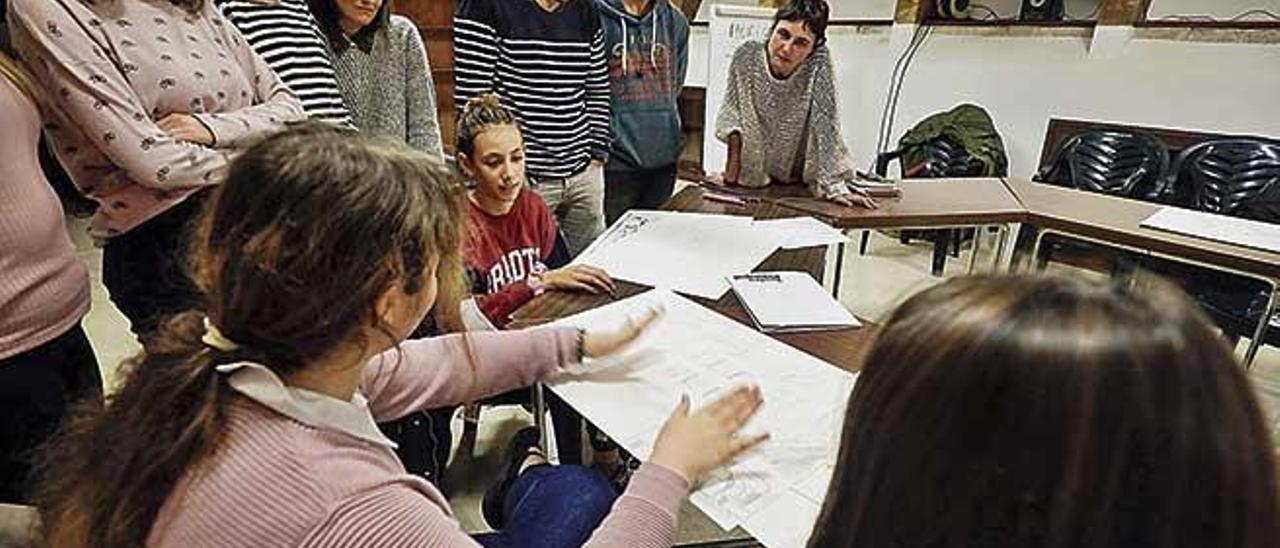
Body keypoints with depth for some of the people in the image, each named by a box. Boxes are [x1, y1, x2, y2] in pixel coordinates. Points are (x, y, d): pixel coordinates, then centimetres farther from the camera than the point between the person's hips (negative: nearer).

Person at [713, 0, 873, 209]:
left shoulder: (819, 63, -18)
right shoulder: (747, 55, -16)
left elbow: (825, 125, -19)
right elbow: (732, 112, -8)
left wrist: (836, 188, -24)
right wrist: (731, 172, -13)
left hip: (798, 182, 0)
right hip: (750, 179, 0)